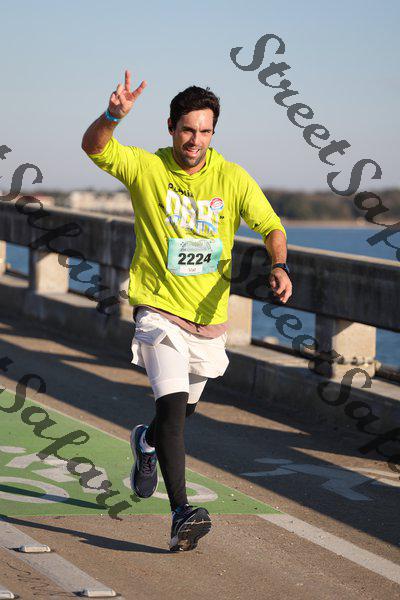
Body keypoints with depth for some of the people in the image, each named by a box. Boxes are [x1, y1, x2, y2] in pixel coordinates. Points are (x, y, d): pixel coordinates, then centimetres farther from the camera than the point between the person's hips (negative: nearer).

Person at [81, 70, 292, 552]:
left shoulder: (232, 178, -3)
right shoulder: (146, 168, -8)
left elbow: (271, 226, -1)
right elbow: (94, 147, -20)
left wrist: (279, 265, -21)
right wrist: (114, 115, -41)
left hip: (210, 317, 4)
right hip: (159, 309, -4)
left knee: (184, 408, 19)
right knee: (173, 400, -21)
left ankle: (147, 441, 54)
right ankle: (181, 513, -23)